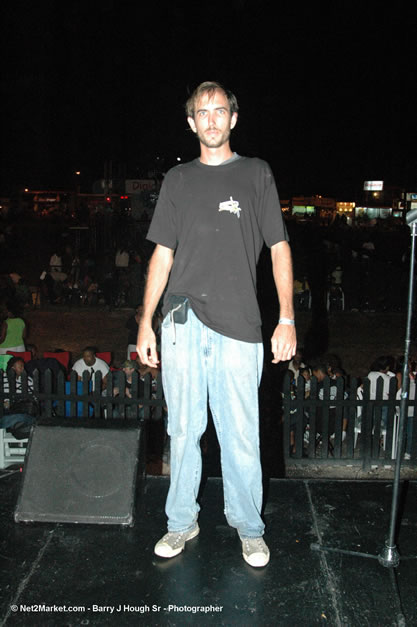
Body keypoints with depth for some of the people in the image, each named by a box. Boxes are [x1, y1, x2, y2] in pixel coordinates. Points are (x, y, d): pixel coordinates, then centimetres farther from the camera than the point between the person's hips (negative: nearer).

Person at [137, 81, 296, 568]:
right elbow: (163, 254, 13)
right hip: (181, 323, 2)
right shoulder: (178, 180, 14)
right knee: (183, 431, 9)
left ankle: (248, 526, 22)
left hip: (237, 326, -2)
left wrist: (287, 318, -3)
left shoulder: (256, 174, 9)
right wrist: (145, 322, 7)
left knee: (241, 436, 2)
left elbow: (279, 248, 6)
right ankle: (182, 522, 26)